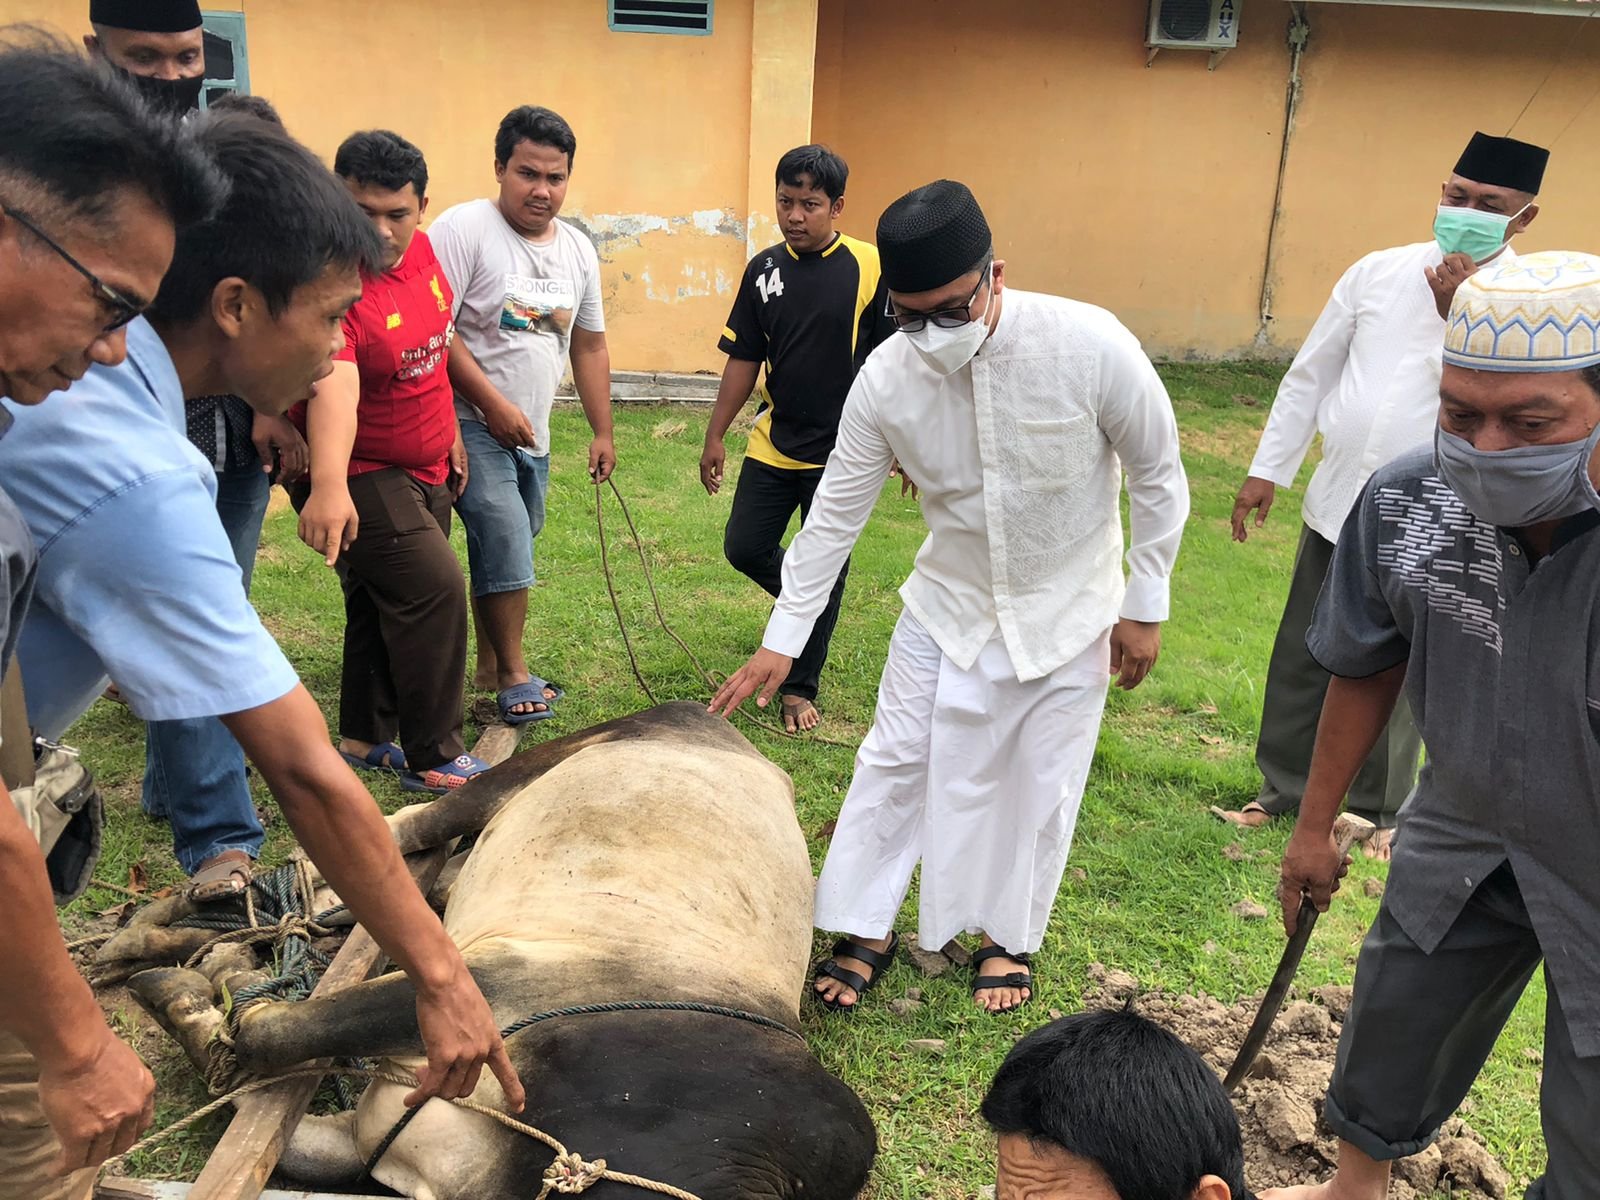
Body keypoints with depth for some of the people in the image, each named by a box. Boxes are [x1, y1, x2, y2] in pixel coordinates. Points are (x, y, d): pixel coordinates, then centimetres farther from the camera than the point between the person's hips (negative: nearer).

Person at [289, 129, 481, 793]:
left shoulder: (420, 249, -2)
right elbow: (333, 383, -45)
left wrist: (450, 433, 19)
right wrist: (328, 484, -58)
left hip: (425, 467, 8)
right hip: (357, 474, -8)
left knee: (384, 601, 16)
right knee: (434, 588, -15)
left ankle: (365, 737, 31)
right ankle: (433, 760, -2)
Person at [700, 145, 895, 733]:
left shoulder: (870, 267, -11)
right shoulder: (764, 269, 3)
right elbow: (744, 358, 8)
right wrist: (714, 436, 8)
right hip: (774, 443, 4)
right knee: (744, 548, 8)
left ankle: (800, 689, 21)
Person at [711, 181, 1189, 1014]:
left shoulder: (1091, 346, -26)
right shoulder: (885, 377, -18)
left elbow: (1157, 475, -11)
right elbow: (836, 512, -8)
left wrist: (1146, 603, -7)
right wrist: (782, 639, -6)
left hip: (1069, 612, -1)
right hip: (950, 604, 2)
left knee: (1039, 783, 10)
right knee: (895, 764, 6)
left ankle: (1008, 934, 33)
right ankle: (867, 930, 25)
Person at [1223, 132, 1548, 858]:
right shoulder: (1381, 271, 2)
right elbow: (1310, 374, 8)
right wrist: (1268, 469, 6)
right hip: (1336, 505, 4)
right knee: (1301, 657, 13)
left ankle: (1381, 809, 31)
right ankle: (1283, 787, 31)